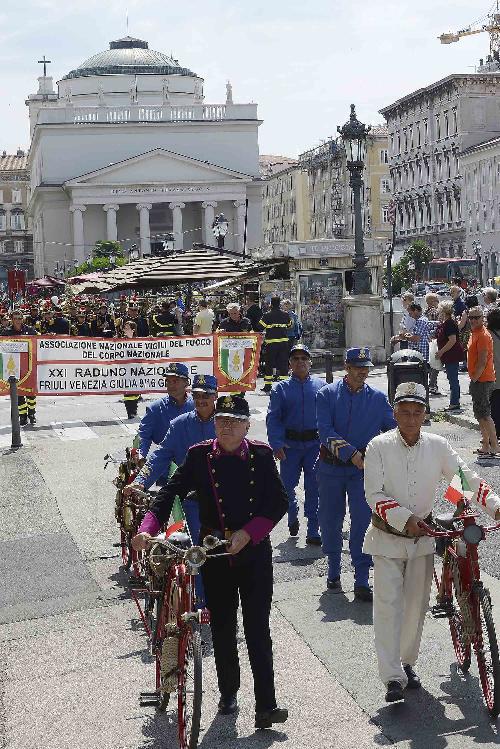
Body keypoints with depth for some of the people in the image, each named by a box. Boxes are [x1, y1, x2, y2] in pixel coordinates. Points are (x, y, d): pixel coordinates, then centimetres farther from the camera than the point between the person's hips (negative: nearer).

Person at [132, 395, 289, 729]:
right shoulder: (200, 456, -2)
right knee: (222, 627, 12)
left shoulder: (261, 455, -3)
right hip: (214, 554, 1)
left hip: (255, 552, -1)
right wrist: (147, 529, -23)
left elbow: (279, 501, -5)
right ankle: (228, 692, 31)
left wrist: (247, 532, -16)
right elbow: (171, 492, -8)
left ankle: (266, 705, 0)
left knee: (258, 629, -3)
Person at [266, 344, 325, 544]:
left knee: (314, 489, 0)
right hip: (290, 445, 0)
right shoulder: (281, 388, 6)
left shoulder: (321, 385, 7)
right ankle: (293, 516, 33)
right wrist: (276, 444, -14)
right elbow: (273, 418, -1)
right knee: (287, 485, 3)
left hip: (315, 444, 0)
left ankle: (313, 532, 10)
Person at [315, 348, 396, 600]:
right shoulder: (327, 395, -1)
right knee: (330, 522, 9)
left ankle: (361, 581, -1)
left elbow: (392, 428, 6)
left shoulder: (378, 398, 5)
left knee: (363, 522, -8)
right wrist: (351, 453, -21)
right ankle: (333, 572, 30)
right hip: (331, 468, 0)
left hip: (364, 469, 0)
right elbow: (325, 431, -12)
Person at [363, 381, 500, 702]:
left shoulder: (437, 446, -4)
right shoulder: (379, 447, -11)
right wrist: (405, 519, -27)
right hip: (387, 537, -3)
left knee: (417, 604, 13)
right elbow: (374, 495, -14)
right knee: (389, 605, -8)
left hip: (422, 537, 3)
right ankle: (392, 678, -4)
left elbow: (467, 478, -4)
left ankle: (407, 662, 32)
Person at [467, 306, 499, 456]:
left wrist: (474, 379, -17)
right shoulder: (475, 333, 16)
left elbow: (482, 362, -20)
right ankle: (485, 446, 18)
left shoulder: (483, 335, -15)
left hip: (482, 380, -10)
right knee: (480, 414, 13)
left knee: (483, 414, -9)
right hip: (479, 380, 10)